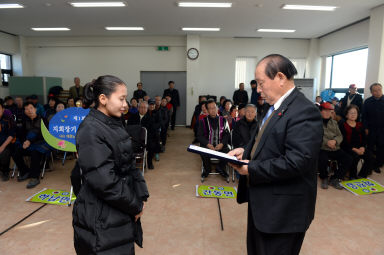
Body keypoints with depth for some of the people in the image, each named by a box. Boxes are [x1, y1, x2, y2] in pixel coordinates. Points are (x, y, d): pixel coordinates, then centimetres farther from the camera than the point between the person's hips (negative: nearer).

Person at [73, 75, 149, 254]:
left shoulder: (115, 124, 8)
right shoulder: (90, 130, -21)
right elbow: (104, 181, -25)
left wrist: (141, 196, 0)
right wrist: (135, 205, -14)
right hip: (101, 220, -8)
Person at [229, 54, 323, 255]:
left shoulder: (304, 111, -22)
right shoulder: (275, 107, 9)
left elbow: (296, 162, -29)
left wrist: (252, 169, -21)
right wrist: (246, 151, 0)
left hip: (283, 209, -9)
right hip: (261, 201, 9)